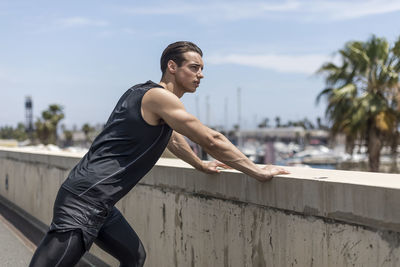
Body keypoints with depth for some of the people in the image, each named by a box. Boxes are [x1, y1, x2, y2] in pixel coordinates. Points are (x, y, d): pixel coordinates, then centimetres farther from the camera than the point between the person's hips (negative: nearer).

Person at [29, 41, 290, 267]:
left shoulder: (144, 93, 18)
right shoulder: (159, 97, -11)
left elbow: (172, 137, 36)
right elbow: (211, 140, -13)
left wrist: (201, 165, 40)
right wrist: (258, 171, -6)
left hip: (100, 203, 11)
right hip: (85, 201, -10)